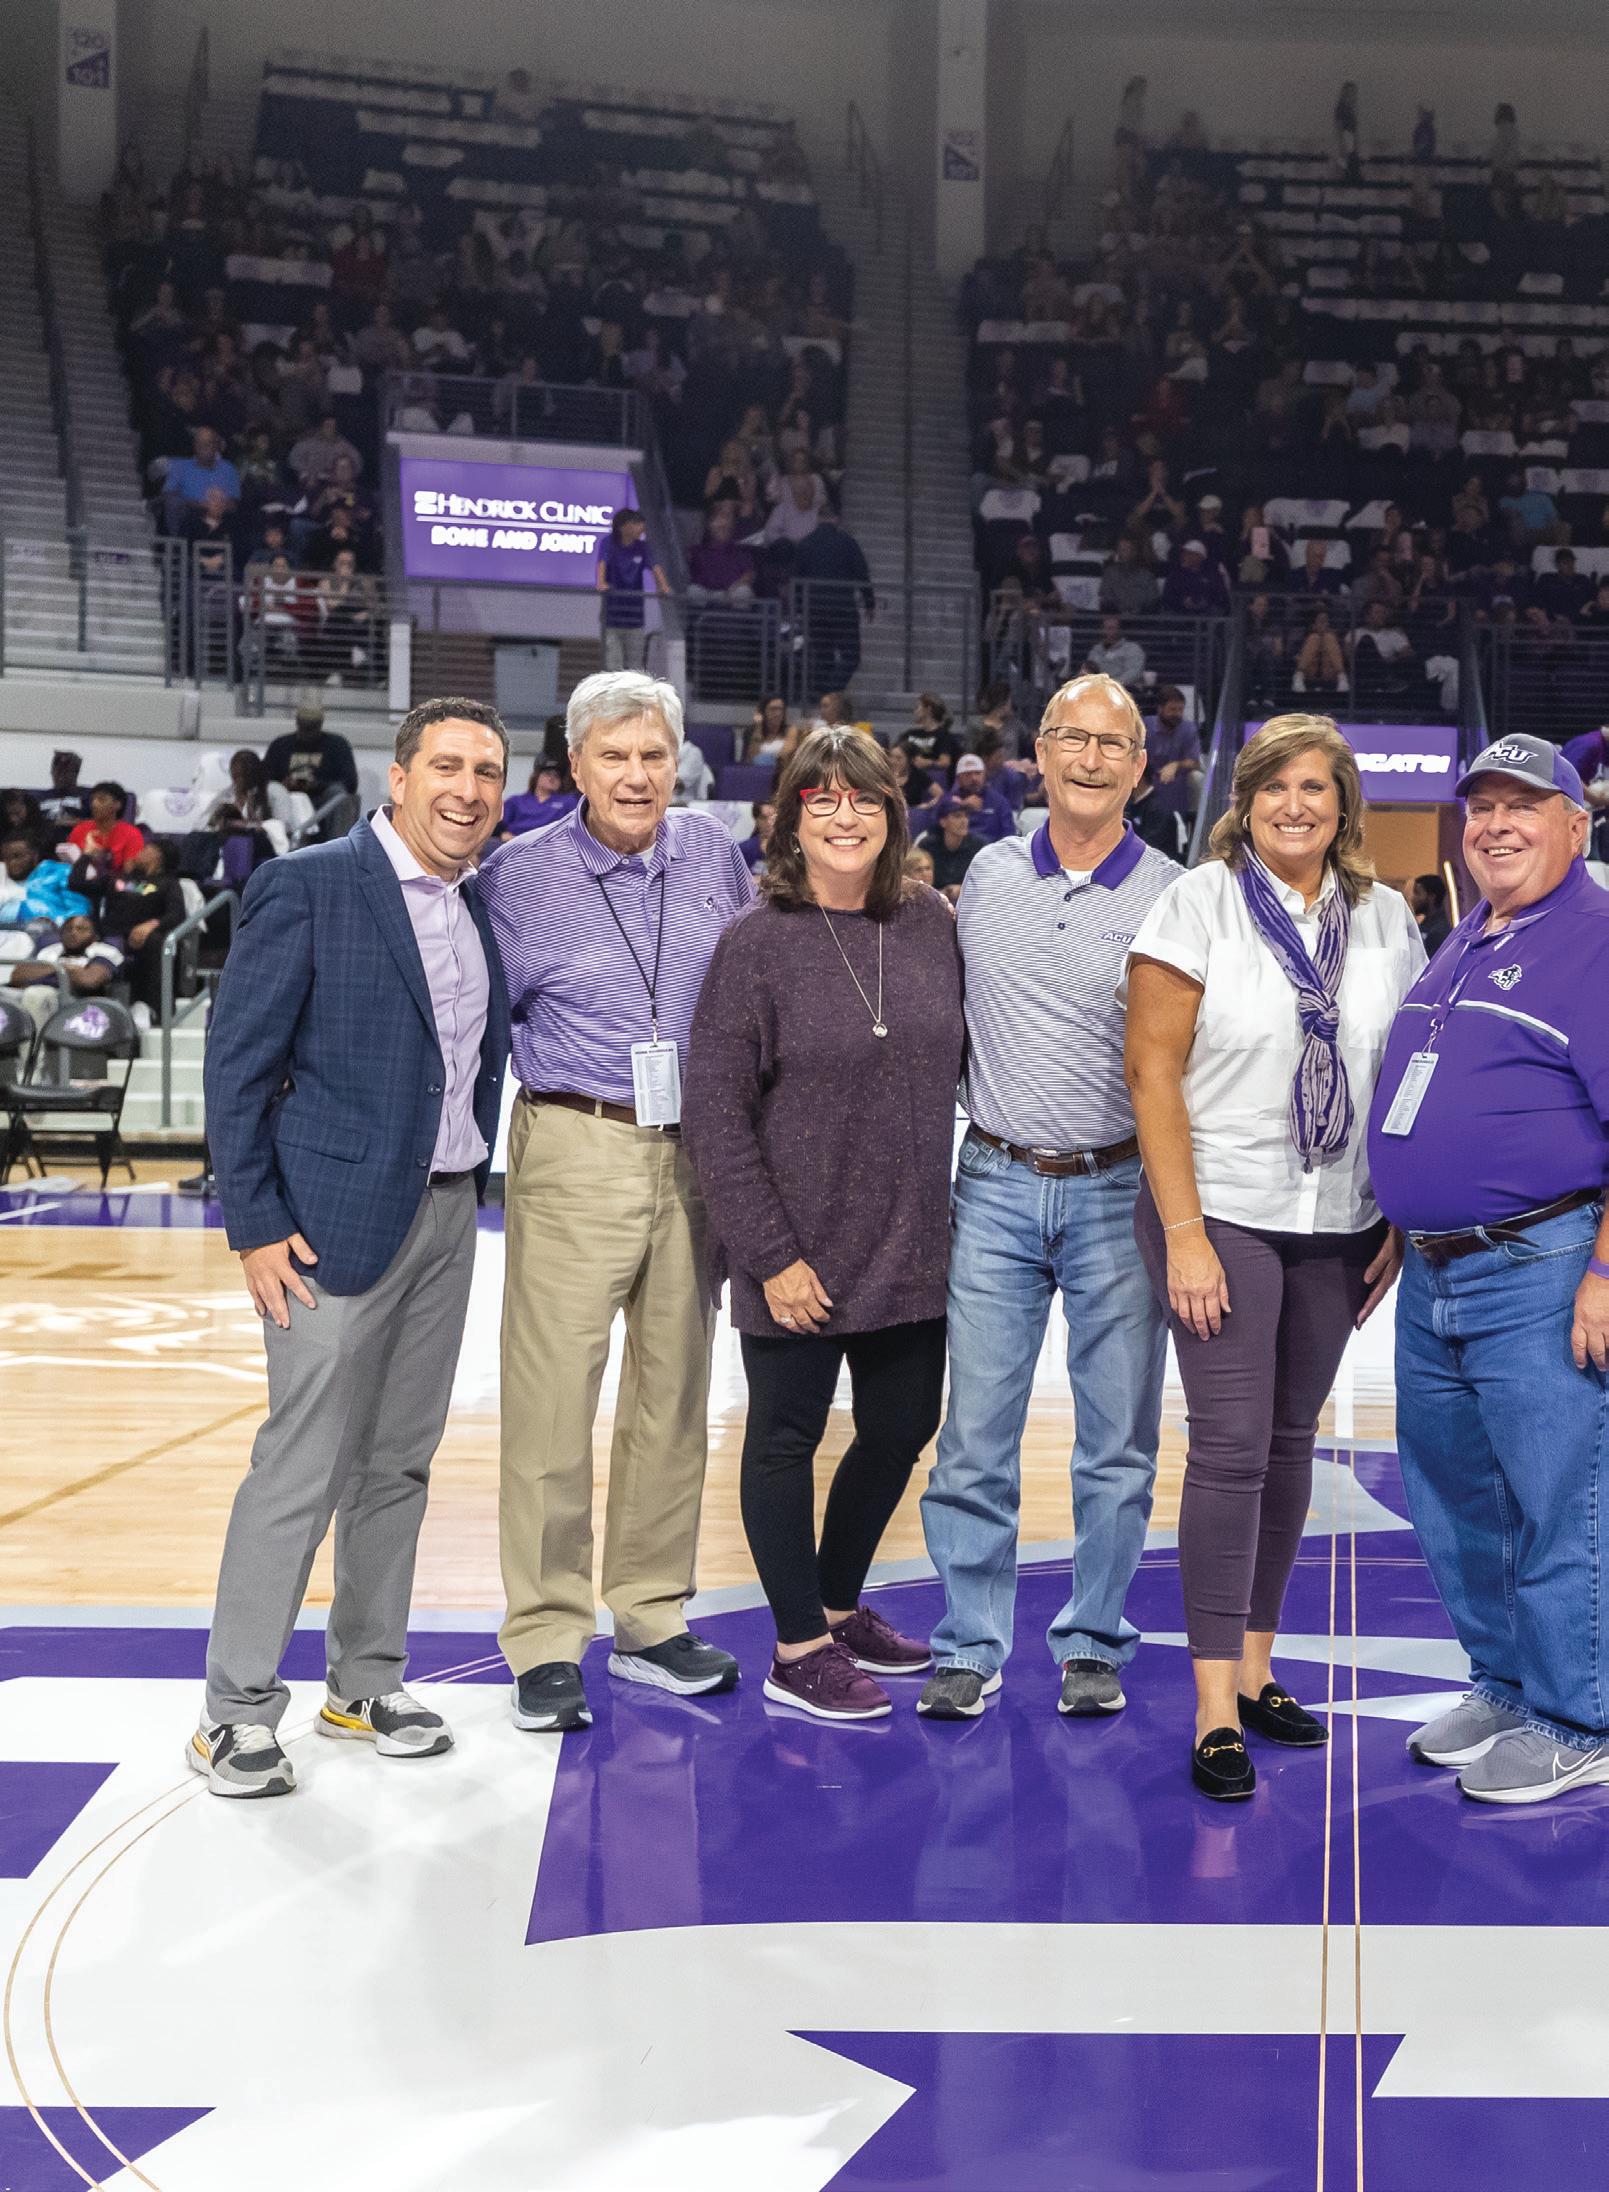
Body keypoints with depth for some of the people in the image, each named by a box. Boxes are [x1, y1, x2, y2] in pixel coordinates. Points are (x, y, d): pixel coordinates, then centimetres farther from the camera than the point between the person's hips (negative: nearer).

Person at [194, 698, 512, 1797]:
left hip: (450, 1211, 7)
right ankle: (238, 1711, 9)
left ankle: (368, 1683, 25)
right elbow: (238, 1061, -11)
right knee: (304, 1466, -4)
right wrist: (256, 1223, -14)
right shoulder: (307, 885, -10)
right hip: (340, 1216, -7)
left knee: (400, 1460, 13)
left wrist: (472, 1181, 8)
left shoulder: (480, 904, 11)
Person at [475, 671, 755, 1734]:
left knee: (675, 1390, 11)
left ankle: (651, 1617, 23)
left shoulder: (711, 851, 7)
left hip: (697, 1154, 4)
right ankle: (547, 1643, 6)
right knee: (553, 1397, -5)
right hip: (576, 1154, -4)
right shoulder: (521, 873, -3)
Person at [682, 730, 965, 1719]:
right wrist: (770, 1255, -15)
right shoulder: (758, 940, -11)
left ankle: (840, 1604, 40)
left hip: (910, 1247, 5)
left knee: (903, 1427, 16)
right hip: (798, 1252, -5)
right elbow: (716, 1112, -12)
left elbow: (968, 1062, 11)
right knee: (788, 1438, 8)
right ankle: (798, 1651, 24)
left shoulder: (931, 922, 1)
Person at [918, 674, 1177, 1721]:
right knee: (975, 1433, 2)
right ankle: (970, 1645, 14)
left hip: (1119, 1193, -1)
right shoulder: (987, 876, 7)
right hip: (996, 1189, 2)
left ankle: (1092, 1642, 22)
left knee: (1118, 1440, 7)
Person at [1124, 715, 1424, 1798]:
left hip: (1339, 1227, 4)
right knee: (1231, 1446, -6)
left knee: (1290, 1443, 11)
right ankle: (1217, 1707, 1)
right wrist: (1185, 1231, -13)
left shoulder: (1386, 917, 6)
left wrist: (1400, 1225, 6)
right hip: (1223, 1216, -4)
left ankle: (1256, 1664, 25)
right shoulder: (1200, 903, -5)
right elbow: (1154, 1069, -9)